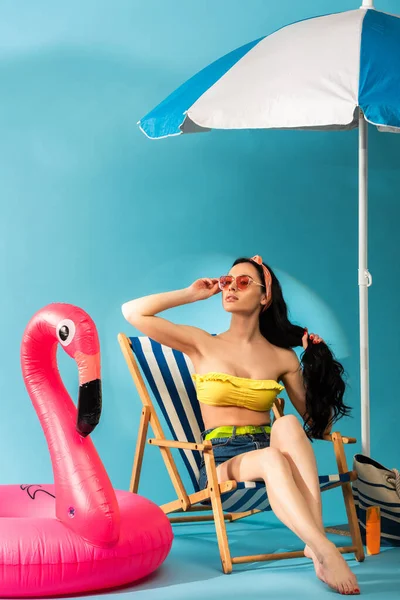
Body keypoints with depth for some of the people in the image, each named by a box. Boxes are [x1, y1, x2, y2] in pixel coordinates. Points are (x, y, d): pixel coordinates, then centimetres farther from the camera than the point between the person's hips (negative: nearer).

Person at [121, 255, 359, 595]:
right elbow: (134, 313, 0)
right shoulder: (203, 345, 8)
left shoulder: (284, 357, 11)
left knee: (288, 424, -35)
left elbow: (316, 422, 14)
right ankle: (325, 552, -44)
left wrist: (320, 363, 3)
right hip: (220, 462, -1)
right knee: (272, 459, -37)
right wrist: (192, 295, 6)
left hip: (269, 451, 2)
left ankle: (316, 542, -44)